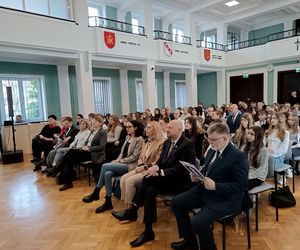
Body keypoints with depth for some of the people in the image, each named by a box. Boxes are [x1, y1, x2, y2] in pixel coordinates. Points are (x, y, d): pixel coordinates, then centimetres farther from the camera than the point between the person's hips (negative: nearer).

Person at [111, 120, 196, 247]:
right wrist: (156, 167, -13)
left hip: (180, 181, -7)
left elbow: (181, 168, -20)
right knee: (150, 190, -21)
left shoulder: (188, 144, -14)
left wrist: (160, 172, -23)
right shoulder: (167, 142, 11)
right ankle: (148, 231, -12)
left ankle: (132, 211, -12)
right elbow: (160, 161, 11)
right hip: (165, 179, 7)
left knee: (148, 178, -25)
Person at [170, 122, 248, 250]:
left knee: (198, 222, -27)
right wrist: (197, 176, -4)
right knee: (176, 202, 4)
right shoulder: (212, 151, 6)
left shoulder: (238, 156, -18)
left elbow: (241, 185, -19)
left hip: (225, 199, -8)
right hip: (204, 190, 9)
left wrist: (215, 186, -27)